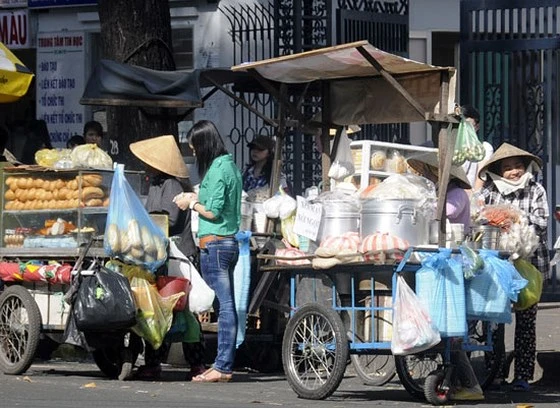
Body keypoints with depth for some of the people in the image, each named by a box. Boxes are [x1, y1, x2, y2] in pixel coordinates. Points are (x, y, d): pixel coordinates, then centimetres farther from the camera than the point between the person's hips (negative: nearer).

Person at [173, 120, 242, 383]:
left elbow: (213, 212, -16)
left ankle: (222, 367, -10)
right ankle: (224, 365, 11)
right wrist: (197, 199, 18)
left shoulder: (217, 169, -13)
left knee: (224, 305, -10)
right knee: (227, 305, 8)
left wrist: (191, 204, 0)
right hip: (228, 242, 10)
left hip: (215, 243, -10)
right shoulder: (229, 166, 15)